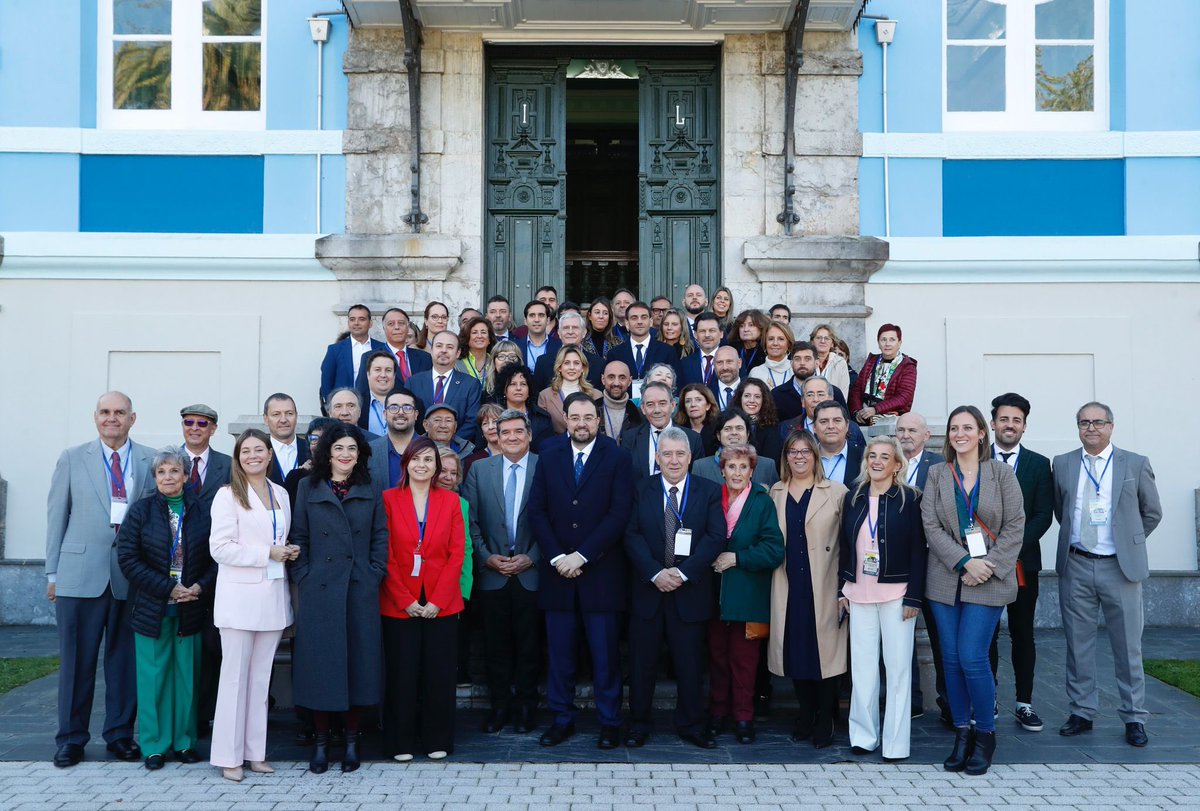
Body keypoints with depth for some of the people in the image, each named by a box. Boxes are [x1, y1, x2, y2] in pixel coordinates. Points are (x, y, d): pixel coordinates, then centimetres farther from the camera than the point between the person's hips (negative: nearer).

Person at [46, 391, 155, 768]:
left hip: (132, 577, 1)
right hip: (80, 575, 0)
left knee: (125, 660, 7)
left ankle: (120, 734, 19)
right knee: (77, 660, 4)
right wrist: (53, 573, 3)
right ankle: (71, 738, 17)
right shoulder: (72, 459, 7)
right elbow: (56, 516, 7)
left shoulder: (151, 461, 6)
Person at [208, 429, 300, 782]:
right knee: (235, 677, -1)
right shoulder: (228, 495, -5)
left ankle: (255, 752, 17)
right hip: (240, 597, -5)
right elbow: (220, 548, -13)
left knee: (261, 677, 9)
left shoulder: (281, 494, 13)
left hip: (273, 596, 5)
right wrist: (268, 553, -14)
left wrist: (289, 551, 2)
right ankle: (229, 757, 6)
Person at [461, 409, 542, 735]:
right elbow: (470, 521, 4)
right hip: (491, 574, 2)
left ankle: (525, 707, 19)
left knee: (528, 645, 7)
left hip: (531, 573, -1)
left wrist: (530, 558, -10)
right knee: (496, 645, 8)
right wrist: (487, 557, -6)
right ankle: (499, 706, 19)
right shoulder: (479, 470, 5)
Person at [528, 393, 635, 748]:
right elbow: (536, 510, 3)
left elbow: (620, 514, -9)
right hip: (557, 569, 3)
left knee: (604, 650, 2)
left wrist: (582, 556, -13)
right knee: (559, 649, 7)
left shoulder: (618, 459, -2)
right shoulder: (549, 456, 7)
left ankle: (609, 721, 14)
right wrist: (557, 557, -8)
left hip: (600, 570, -2)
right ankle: (562, 718, 18)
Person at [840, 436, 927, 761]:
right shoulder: (854, 496, 7)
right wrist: (842, 589, 8)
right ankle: (863, 735, 17)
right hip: (860, 594, 4)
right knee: (862, 667, 7)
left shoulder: (909, 498, -4)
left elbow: (918, 550, -6)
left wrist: (914, 597, -11)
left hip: (896, 594, -4)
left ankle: (895, 742, 10)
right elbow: (845, 545, 11)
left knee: (898, 667, 3)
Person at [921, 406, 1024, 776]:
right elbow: (931, 525, -1)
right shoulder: (937, 474, 7)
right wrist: (965, 562, -11)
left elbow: (1015, 525, 0)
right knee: (951, 659, 4)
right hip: (946, 579, 3)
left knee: (972, 657, -9)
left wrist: (988, 565, -11)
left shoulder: (1001, 472, 3)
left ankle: (985, 733, 9)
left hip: (989, 580, -2)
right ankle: (961, 733, 17)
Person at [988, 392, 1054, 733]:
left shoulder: (1039, 464, 7)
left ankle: (1024, 703, 12)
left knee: (1023, 634, 5)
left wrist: (1014, 545, -13)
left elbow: (1043, 515, 0)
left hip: (1022, 561, 1)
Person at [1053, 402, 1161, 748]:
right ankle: (1082, 712, 19)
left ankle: (1134, 717, 15)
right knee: (1078, 644, 8)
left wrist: (1130, 542, 8)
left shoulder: (1136, 464, 1)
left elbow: (1152, 512, 9)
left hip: (1120, 567, -2)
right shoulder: (1062, 464, 6)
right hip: (1076, 567, 2)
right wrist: (1075, 538, 9)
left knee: (1128, 645, 5)